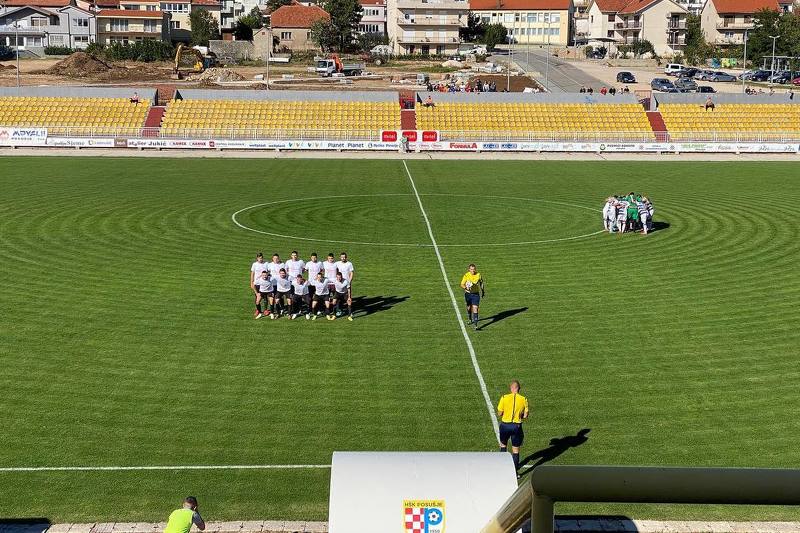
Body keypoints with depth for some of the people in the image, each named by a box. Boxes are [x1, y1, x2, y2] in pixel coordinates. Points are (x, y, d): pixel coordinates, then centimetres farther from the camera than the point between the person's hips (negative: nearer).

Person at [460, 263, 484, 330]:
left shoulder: (478, 275, -6)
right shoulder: (466, 275, -11)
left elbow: (481, 282, 13)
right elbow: (462, 284, -10)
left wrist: (482, 290, 17)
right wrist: (466, 288, -30)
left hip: (476, 294, -1)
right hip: (468, 293, 1)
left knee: (475, 308, -13)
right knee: (469, 307, 17)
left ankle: (475, 324, -16)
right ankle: (470, 319, 46)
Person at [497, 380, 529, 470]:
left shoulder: (504, 398, -9)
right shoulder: (524, 399, -6)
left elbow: (499, 414, -4)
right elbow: (525, 415, -2)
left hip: (505, 425, 0)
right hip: (517, 426, 0)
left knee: (503, 444, 25)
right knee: (516, 450, 8)